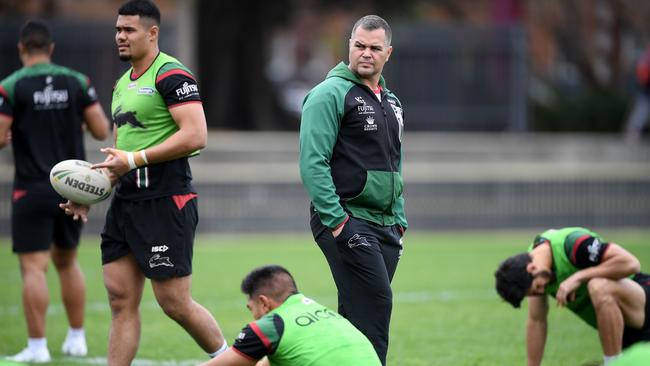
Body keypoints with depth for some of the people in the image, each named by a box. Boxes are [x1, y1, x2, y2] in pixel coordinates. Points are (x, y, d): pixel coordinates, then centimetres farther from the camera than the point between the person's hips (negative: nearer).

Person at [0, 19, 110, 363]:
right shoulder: (77, 82, 1)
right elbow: (101, 131, 0)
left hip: (33, 189, -4)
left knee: (33, 267, -3)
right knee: (67, 261, 19)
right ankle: (76, 338, 20)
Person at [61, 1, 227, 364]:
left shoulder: (172, 75, -11)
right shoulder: (123, 83, 17)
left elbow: (195, 136, -21)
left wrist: (136, 159, -20)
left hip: (166, 202, -9)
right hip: (125, 203, 9)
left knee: (174, 303, -4)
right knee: (121, 299, 5)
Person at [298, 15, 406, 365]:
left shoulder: (390, 102, 19)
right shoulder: (331, 93, -7)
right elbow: (313, 163, -14)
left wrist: (399, 221, 19)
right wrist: (335, 220, -19)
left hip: (384, 226, 8)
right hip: (347, 220, -8)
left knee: (357, 315, 7)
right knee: (376, 302, -16)